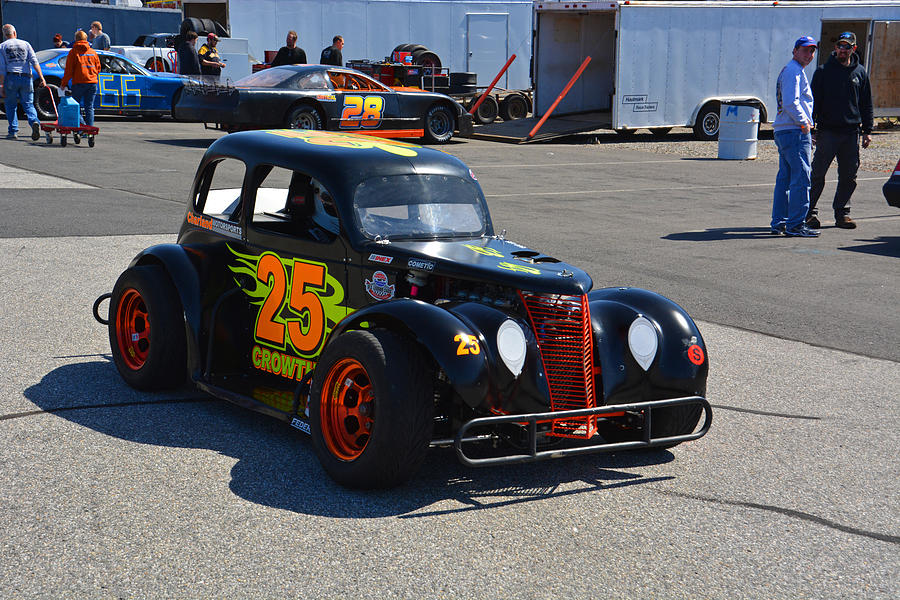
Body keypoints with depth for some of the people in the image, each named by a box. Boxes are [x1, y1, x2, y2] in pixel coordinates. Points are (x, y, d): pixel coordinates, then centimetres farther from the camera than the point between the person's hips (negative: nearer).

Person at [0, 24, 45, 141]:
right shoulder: (25, 44, 11)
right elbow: (34, 62, 0)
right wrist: (42, 78, -2)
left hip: (11, 78, -1)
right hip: (26, 78, 1)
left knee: (11, 106, 11)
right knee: (28, 104, 5)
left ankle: (13, 131, 9)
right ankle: (34, 122, -23)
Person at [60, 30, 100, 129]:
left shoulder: (73, 52, -2)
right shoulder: (93, 52, 10)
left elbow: (68, 70, -5)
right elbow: (98, 68, 15)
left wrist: (63, 84, 3)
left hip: (79, 83, -4)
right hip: (92, 83, 4)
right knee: (89, 107, 7)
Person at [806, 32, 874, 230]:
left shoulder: (860, 72, 11)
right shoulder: (823, 71, 3)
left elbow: (866, 104, 15)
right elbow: (814, 100, 2)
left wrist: (867, 130, 9)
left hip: (851, 132, 3)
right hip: (827, 130, -3)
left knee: (848, 176, 5)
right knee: (817, 174, -4)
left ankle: (842, 212, 15)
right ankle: (809, 212, 3)